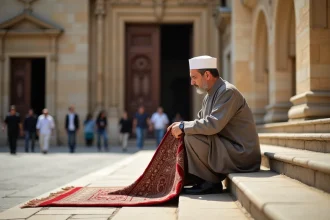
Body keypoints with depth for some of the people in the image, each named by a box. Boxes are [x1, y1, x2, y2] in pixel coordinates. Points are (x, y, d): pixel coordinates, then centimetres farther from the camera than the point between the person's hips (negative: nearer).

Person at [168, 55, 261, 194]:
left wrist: (183, 127, -17)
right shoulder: (210, 95, 12)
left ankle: (210, 183, -8)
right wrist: (182, 126, -2)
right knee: (185, 135, 8)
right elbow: (200, 121, 17)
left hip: (241, 154, -10)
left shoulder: (228, 92, -17)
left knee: (191, 138, -22)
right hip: (227, 148, 10)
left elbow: (213, 124, -27)